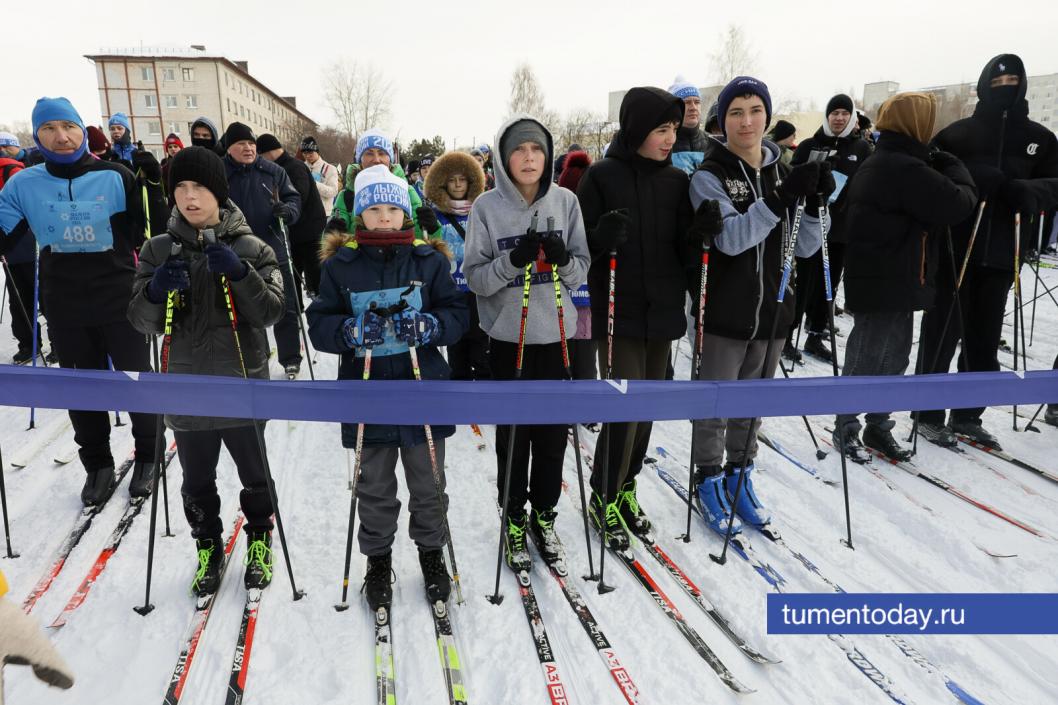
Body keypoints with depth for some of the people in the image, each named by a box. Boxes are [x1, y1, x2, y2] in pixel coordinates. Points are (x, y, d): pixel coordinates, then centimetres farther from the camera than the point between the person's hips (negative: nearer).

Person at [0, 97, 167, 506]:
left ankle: (147, 457, 26)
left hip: (120, 303, -2)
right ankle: (97, 465, 28)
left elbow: (154, 232, -5)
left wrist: (153, 184, -16)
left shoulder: (115, 177, -5)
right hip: (65, 310, 3)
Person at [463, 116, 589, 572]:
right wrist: (513, 260, -22)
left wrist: (562, 258, -17)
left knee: (552, 433, 9)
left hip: (555, 334, 2)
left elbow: (581, 271, 4)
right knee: (513, 434, 6)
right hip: (508, 336, -2)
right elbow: (475, 278, -6)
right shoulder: (487, 206, -4)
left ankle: (544, 515, 29)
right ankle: (514, 520, 24)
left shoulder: (565, 201, 1)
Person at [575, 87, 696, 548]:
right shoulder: (602, 176, -6)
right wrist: (602, 236, -26)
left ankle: (625, 489, 30)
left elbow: (686, 250, 6)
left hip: (663, 310, 5)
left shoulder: (678, 180, 7)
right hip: (617, 311, -5)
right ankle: (603, 498, 14)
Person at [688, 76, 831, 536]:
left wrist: (814, 205, -13)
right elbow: (731, 238, -23)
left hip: (772, 309, 5)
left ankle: (740, 476, 33)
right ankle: (710, 483, 23)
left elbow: (803, 247, 5)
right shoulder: (709, 176, -8)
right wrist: (783, 197, -31)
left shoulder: (781, 172, 7)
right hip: (724, 313, -5)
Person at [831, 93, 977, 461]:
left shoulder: (873, 165, 14)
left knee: (894, 356, 16)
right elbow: (958, 203, -19)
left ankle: (878, 426, 26)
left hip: (884, 281, 10)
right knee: (867, 359, 1)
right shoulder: (907, 169, -19)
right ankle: (846, 428, 14)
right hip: (887, 287, -10)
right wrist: (954, 168, 1)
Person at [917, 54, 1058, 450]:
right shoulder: (958, 133, 1)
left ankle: (966, 415, 21)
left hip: (1002, 253, 4)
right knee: (943, 333, -2)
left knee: (985, 337, 10)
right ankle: (928, 414, 7)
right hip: (955, 250, -4)